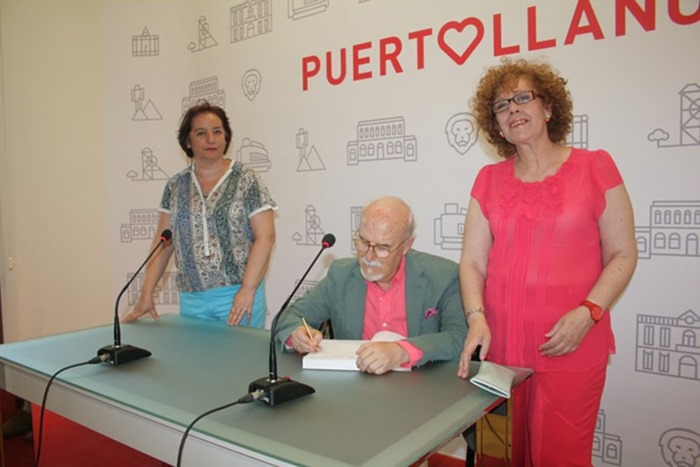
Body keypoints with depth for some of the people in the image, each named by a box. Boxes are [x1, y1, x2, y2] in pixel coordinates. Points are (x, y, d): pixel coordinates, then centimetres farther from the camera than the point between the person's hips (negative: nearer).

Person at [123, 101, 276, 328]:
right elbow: (163, 242, 9)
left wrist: (247, 290, -15)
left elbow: (265, 237, -8)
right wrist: (147, 292, 4)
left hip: (238, 295, -3)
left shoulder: (246, 180, -4)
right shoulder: (175, 186, 8)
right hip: (191, 298, 3)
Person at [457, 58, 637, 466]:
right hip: (502, 342, 3)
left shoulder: (595, 167, -2)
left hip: (572, 344, -2)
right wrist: (476, 317, -13)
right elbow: (472, 261, 3)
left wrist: (587, 313, -15)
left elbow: (623, 254, -1)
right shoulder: (489, 180, 6)